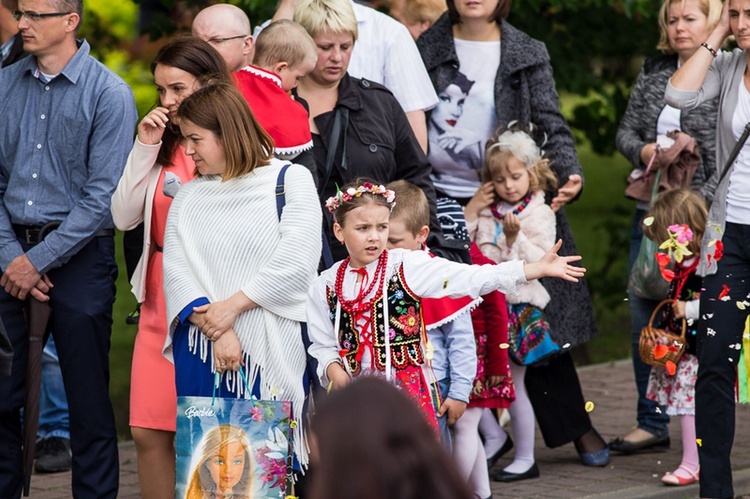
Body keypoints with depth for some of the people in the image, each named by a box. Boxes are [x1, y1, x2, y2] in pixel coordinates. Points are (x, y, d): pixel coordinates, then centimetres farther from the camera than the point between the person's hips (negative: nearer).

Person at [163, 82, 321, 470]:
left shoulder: (290, 180, 4)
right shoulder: (188, 197, 16)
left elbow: (296, 263, -8)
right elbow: (175, 273, 2)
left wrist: (233, 305, -9)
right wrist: (216, 332, -13)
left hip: (269, 350, -3)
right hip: (200, 348, 3)